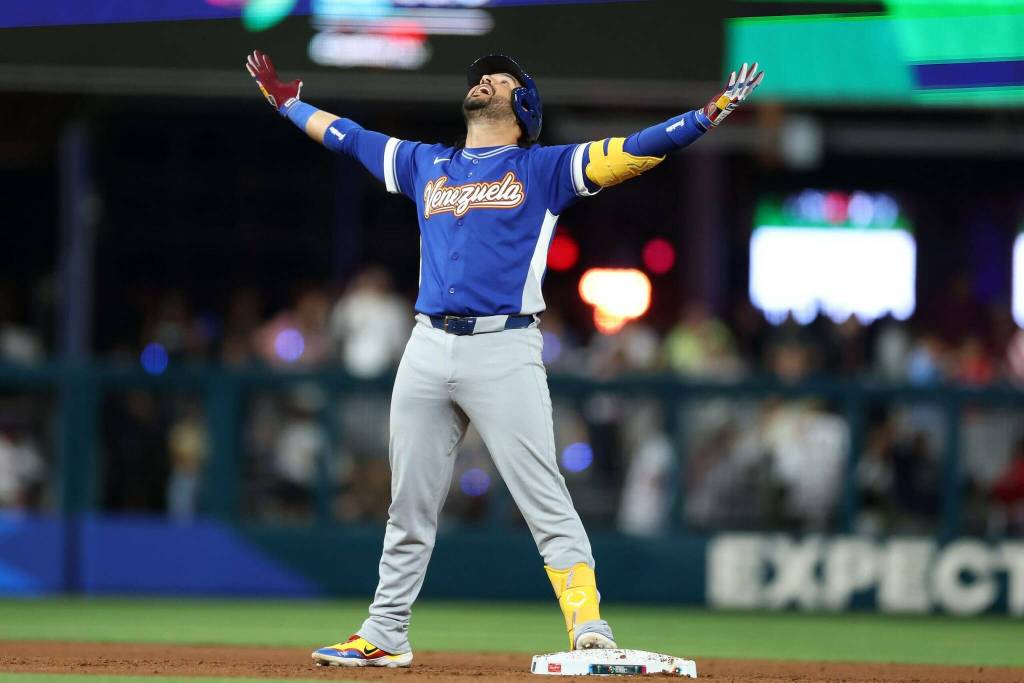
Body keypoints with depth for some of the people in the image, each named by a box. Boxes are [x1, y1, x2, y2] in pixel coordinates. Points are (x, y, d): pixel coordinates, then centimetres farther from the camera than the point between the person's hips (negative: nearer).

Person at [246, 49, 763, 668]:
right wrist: (286, 101, 42)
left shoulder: (544, 168, 8)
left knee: (546, 501, -12)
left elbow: (635, 151, -1)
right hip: (427, 349, 5)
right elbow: (345, 135, 34)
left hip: (505, 352, -5)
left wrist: (712, 113, -11)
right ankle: (385, 636, 18)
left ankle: (589, 629, -18)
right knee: (410, 507, 10)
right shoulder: (425, 164, 22)